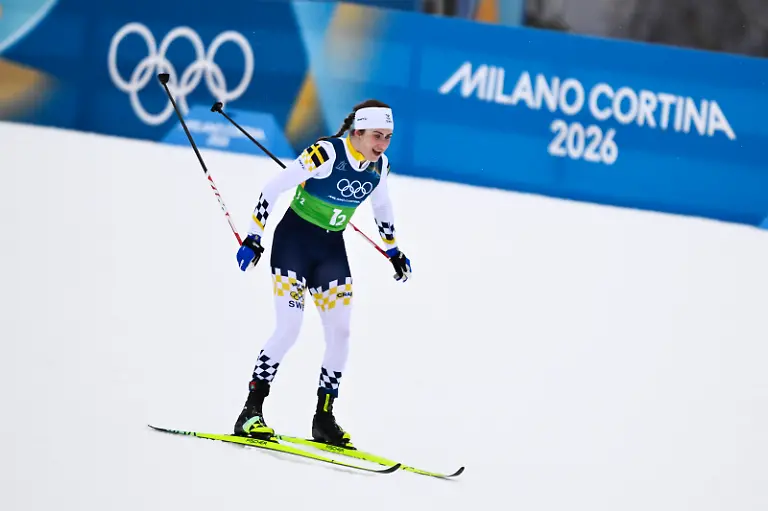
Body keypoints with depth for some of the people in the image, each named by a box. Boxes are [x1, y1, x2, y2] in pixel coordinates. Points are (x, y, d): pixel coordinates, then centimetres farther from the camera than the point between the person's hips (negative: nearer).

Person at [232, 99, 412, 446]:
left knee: (340, 333, 0)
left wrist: (393, 251, 25)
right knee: (289, 329, -15)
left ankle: (324, 419, 11)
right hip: (293, 240, -6)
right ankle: (251, 412, -7)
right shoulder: (326, 153, -23)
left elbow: (381, 205, 19)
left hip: (331, 249, 6)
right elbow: (274, 187, -18)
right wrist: (253, 238, -19)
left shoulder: (379, 166, -3)